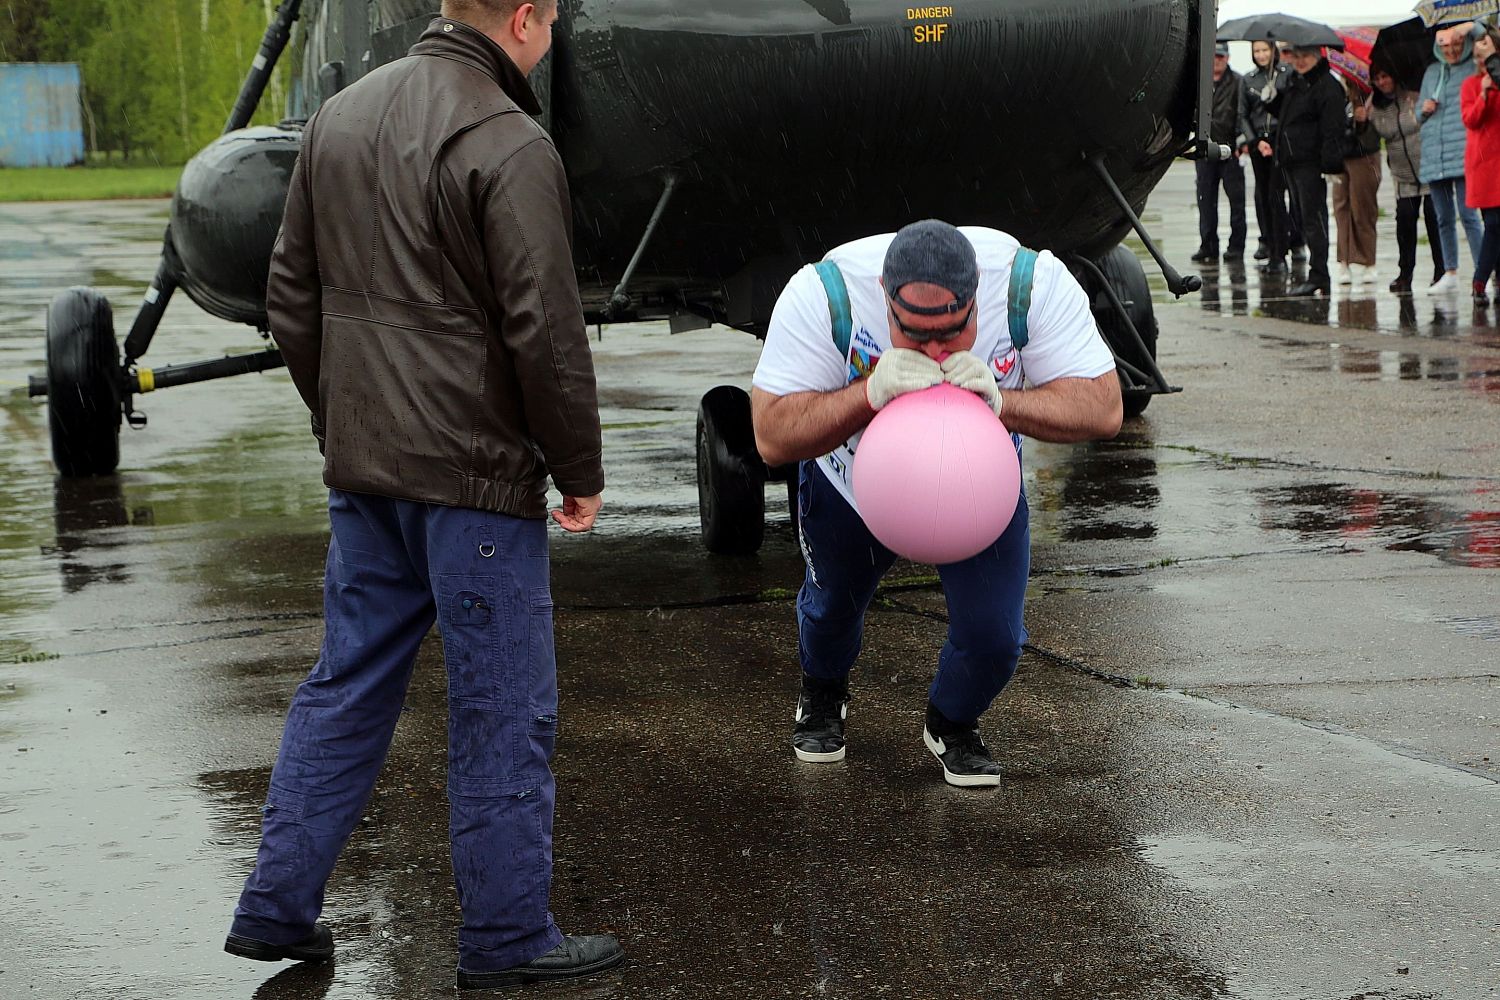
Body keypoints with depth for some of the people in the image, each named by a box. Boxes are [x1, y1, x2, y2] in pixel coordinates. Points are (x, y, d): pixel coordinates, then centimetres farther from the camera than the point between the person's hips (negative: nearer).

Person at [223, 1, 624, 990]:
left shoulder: (339, 118, 8)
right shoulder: (508, 146, -16)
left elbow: (293, 297, 14)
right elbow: (545, 333, -16)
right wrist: (581, 473, -5)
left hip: (363, 472, 7)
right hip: (476, 476, -7)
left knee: (346, 686, 16)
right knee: (503, 711, 3)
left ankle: (278, 907, 19)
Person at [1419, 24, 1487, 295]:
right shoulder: (1431, 73, 17)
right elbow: (1418, 112, 23)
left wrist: (1471, 27, -17)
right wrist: (1424, 110, 1)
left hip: (1462, 155, -6)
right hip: (1434, 156, 6)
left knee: (1468, 215, -12)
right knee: (1444, 219, 10)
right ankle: (1450, 274, 17)